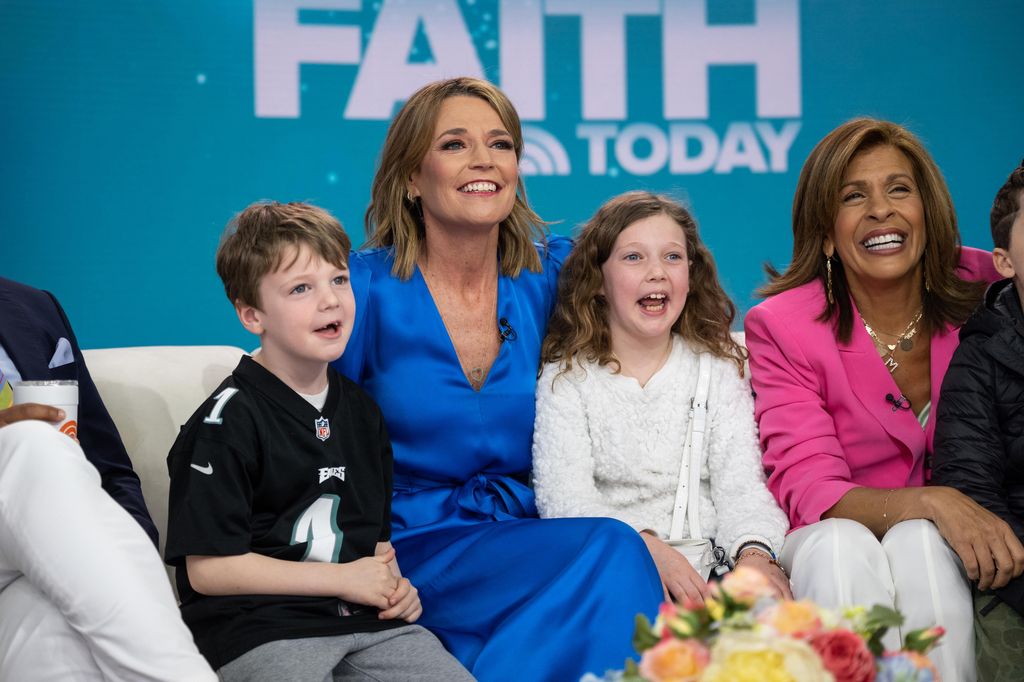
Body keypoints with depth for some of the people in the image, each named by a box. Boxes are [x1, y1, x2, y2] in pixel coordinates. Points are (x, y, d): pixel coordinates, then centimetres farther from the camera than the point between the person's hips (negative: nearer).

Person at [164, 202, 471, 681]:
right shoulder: (227, 420, -6)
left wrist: (394, 586, 3)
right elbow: (208, 568, -10)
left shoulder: (360, 412, 16)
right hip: (257, 628, -5)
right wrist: (343, 579, -8)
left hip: (365, 622, 6)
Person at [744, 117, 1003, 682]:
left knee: (918, 545, -32)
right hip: (827, 558, -1)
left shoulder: (982, 289, -2)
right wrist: (928, 503, -34)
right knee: (840, 547, -34)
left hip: (943, 553, 1)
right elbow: (808, 493, -15)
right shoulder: (781, 327, -7)